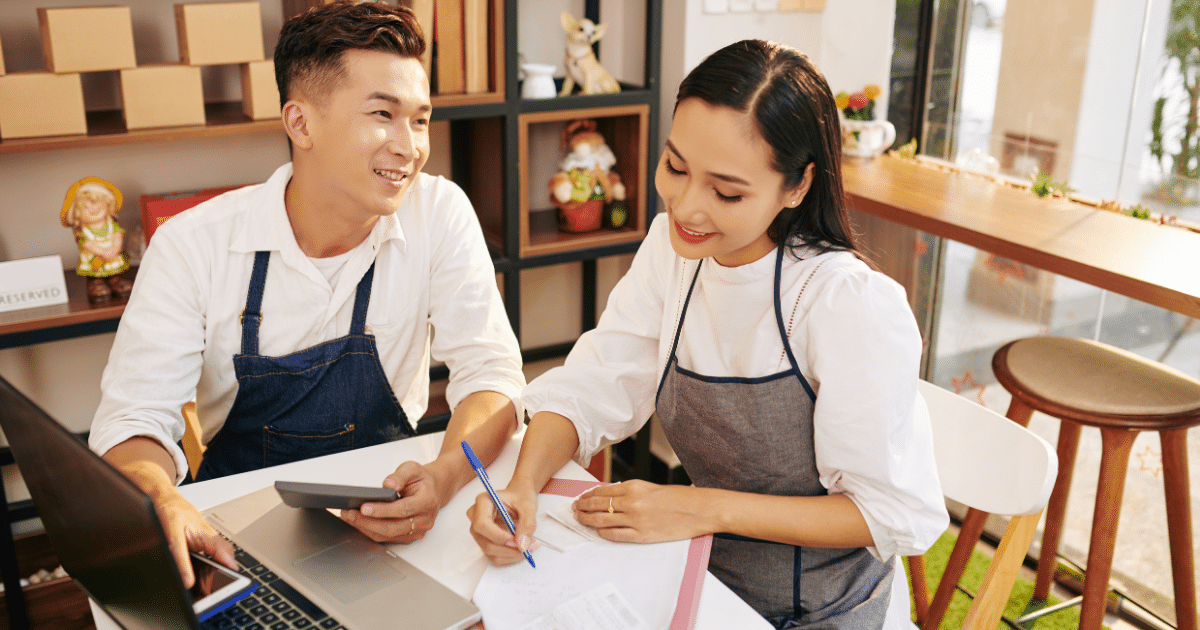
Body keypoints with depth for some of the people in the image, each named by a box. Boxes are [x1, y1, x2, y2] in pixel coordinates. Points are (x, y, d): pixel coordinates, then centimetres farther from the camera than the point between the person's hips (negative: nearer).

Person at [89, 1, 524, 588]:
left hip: (387, 513, 0)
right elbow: (134, 416, -14)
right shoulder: (193, 245, -13)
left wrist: (443, 475, -35)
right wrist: (162, 503, -39)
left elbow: (490, 372, -13)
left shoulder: (441, 214, -11)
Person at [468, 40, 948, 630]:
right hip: (705, 578, 5)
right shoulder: (671, 248, -7)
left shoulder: (853, 308, -26)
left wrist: (707, 510, -24)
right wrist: (523, 483, -24)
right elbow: (590, 388, -6)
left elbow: (899, 515, -21)